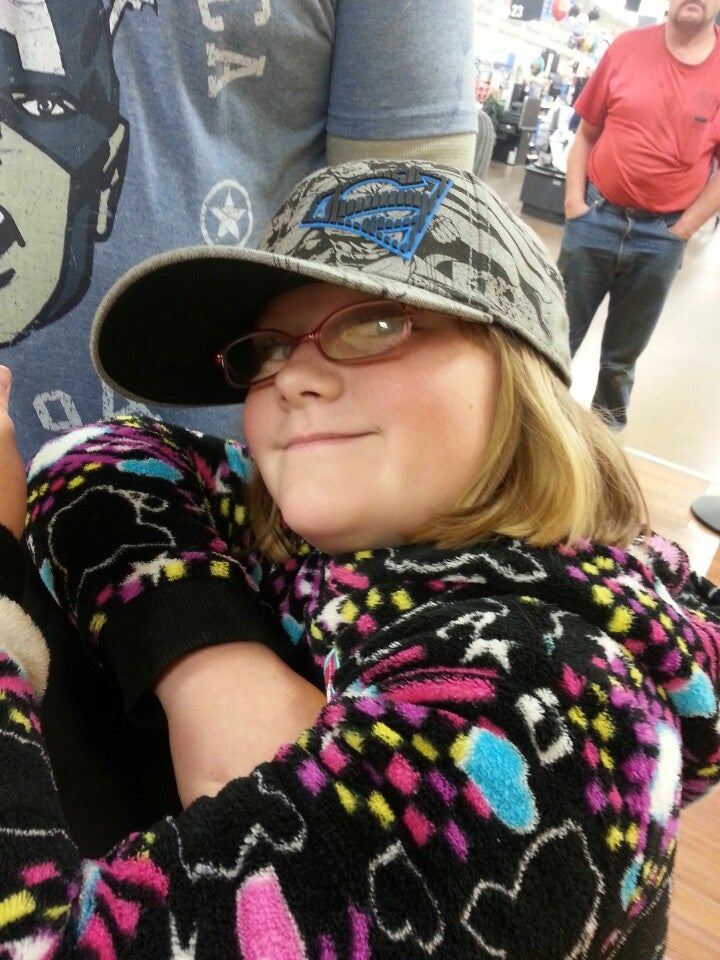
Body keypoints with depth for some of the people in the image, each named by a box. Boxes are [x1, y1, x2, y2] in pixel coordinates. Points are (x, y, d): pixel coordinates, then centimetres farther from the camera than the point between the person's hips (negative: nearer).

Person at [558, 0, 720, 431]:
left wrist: (681, 230, -5)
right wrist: (574, 202, -3)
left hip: (661, 238, 0)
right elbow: (586, 134, 6)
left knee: (622, 355, 13)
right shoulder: (627, 48, 1)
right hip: (596, 217, 0)